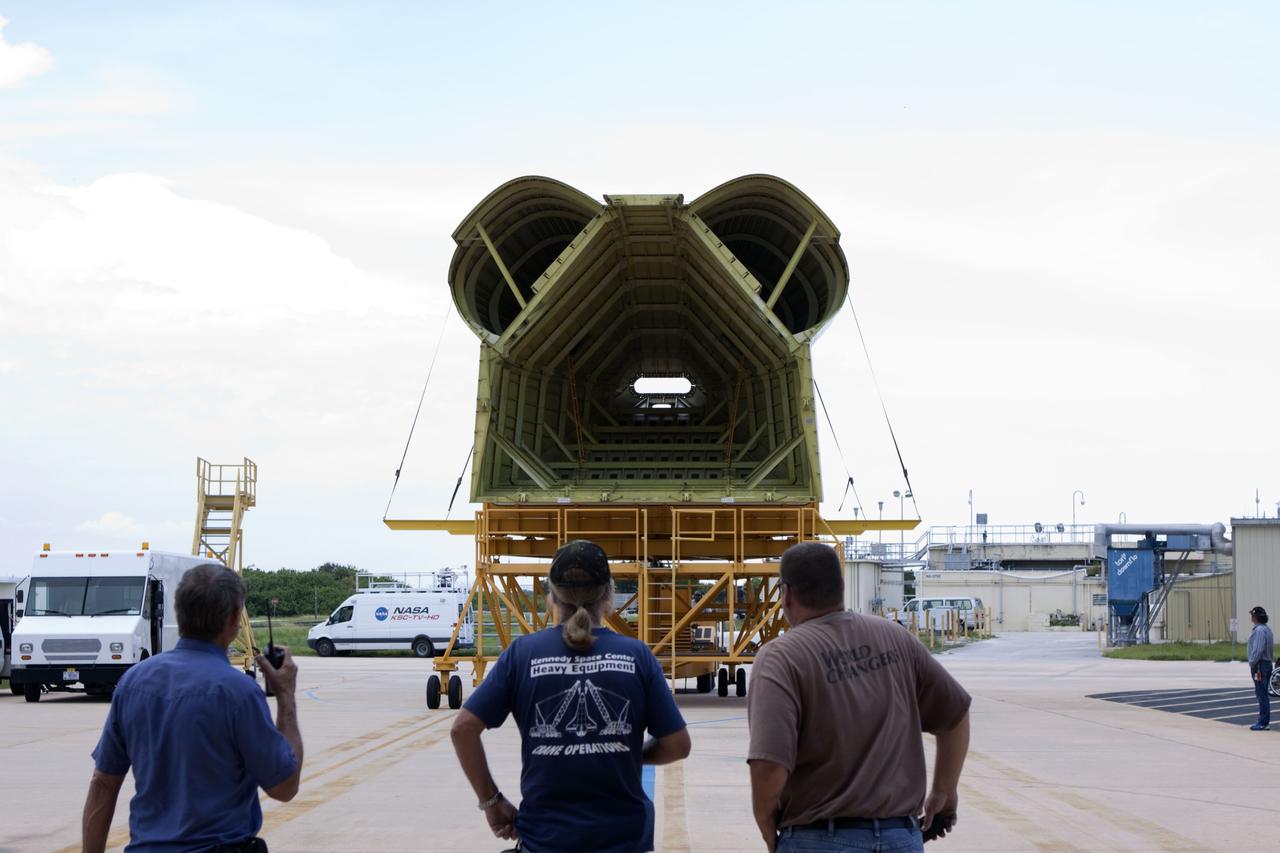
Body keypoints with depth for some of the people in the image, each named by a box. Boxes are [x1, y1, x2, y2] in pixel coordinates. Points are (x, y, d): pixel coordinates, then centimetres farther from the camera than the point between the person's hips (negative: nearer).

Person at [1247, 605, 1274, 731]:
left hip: (1259, 665, -10)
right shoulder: (1267, 629, 15)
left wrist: (1252, 663, -14)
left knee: (1262, 694, -7)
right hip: (1267, 663, 10)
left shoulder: (1259, 630, -18)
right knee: (1263, 694, 14)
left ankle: (1263, 723, -6)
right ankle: (1264, 721, 18)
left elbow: (1258, 650, -24)